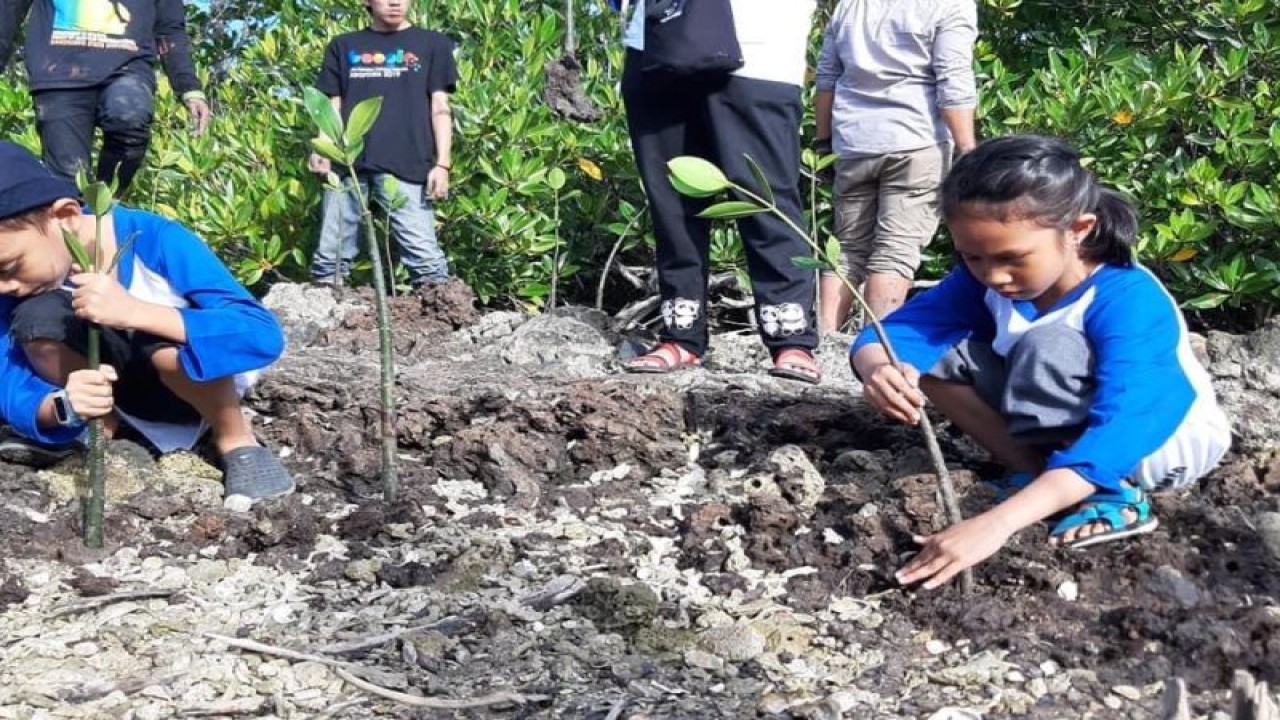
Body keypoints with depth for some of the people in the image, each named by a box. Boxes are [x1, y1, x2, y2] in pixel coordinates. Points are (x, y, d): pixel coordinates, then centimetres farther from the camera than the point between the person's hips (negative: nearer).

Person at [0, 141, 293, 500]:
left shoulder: (155, 240, -30)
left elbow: (264, 335, -39)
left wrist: (134, 312, -49)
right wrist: (64, 406, -44)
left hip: (200, 377, -3)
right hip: (120, 384, 3)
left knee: (166, 344, -37)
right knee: (36, 317, -25)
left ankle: (236, 439, -9)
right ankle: (103, 422, 0)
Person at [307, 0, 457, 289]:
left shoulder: (432, 44, 13)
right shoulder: (343, 46, 19)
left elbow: (439, 108, 8)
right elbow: (333, 106, 17)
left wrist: (442, 164, -2)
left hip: (406, 165, -3)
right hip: (347, 162, 3)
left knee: (424, 255, -11)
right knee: (331, 254, 4)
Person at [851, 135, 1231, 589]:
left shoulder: (1129, 303, -34)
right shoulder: (985, 280, -16)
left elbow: (1118, 435, -45)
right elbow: (899, 331, -22)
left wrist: (997, 522, -57)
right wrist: (879, 369, -50)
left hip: (1169, 442, -6)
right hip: (1067, 431, 6)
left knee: (1047, 347, -34)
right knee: (938, 353, -15)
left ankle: (1114, 496, -19)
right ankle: (1042, 473, -14)